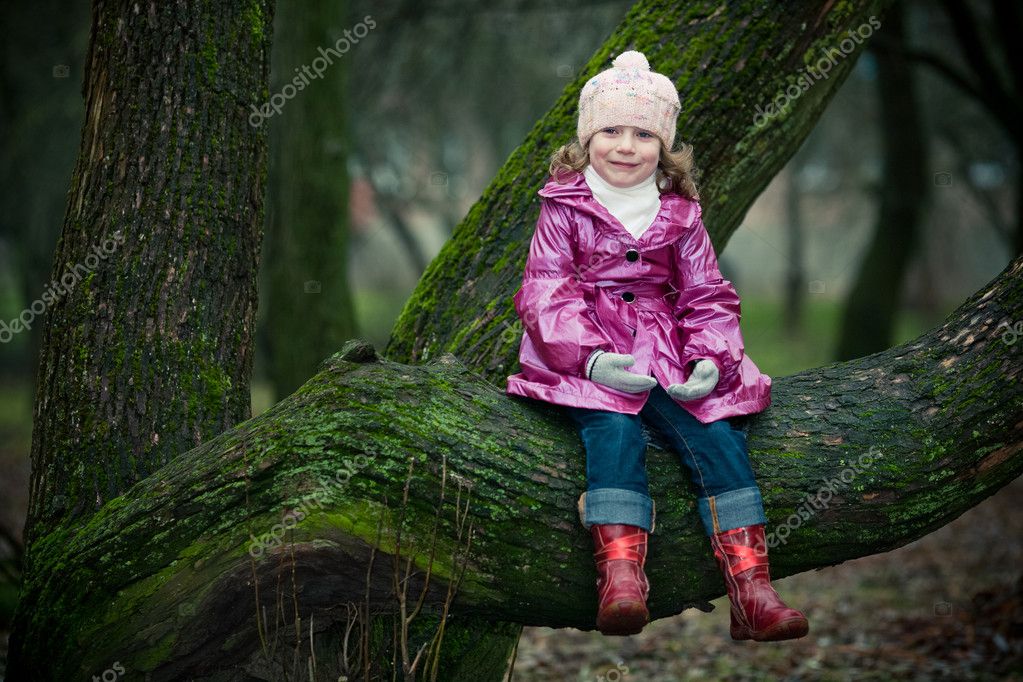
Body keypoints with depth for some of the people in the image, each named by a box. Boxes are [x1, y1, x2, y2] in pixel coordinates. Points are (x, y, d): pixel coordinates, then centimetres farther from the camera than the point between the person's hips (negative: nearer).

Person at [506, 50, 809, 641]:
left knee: (720, 438, -17)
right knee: (614, 434, -31)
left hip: (668, 357, 3)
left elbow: (707, 296, 12)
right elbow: (547, 293, -4)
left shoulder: (680, 214, 12)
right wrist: (592, 357, -21)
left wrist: (710, 358, -8)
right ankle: (621, 581, -41)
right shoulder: (565, 208, 3)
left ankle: (751, 592, -20)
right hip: (589, 358, -3)